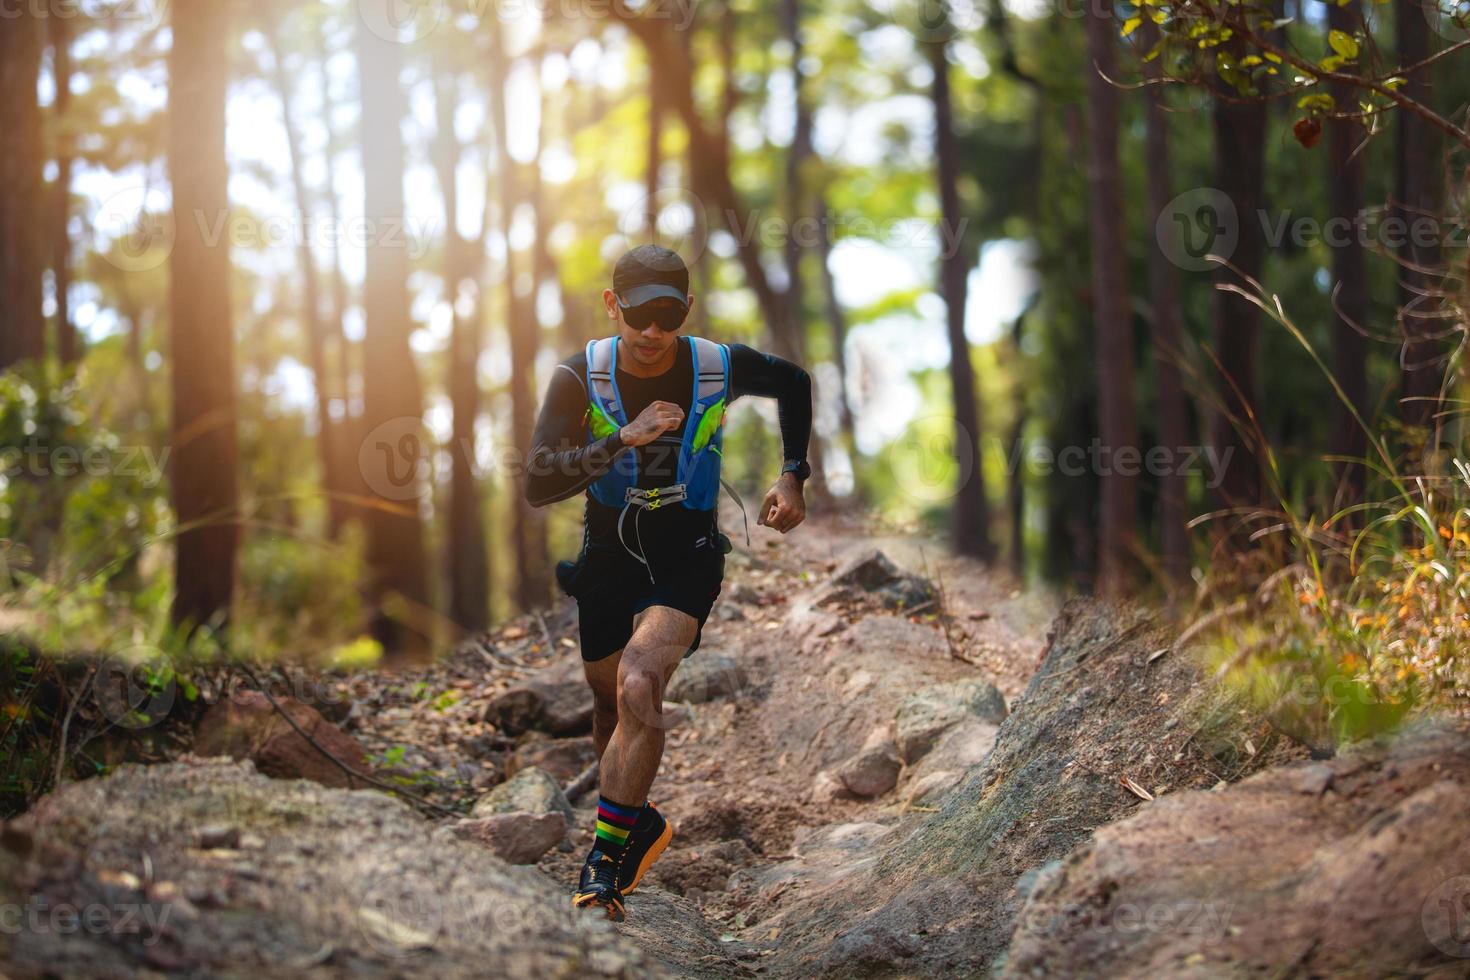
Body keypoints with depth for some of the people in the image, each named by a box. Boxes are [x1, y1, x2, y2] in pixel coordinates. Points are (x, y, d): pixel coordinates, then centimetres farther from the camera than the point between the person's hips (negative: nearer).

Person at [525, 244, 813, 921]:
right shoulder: (579, 377, -16)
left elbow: (793, 383, 8)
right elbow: (538, 486, -25)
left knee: (639, 685, -26)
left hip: (688, 556, -2)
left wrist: (792, 477, 1)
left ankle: (606, 858, -19)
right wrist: (624, 440, -35)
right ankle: (641, 824, 42)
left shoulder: (721, 368, -15)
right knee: (611, 706, 15)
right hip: (609, 552, 3)